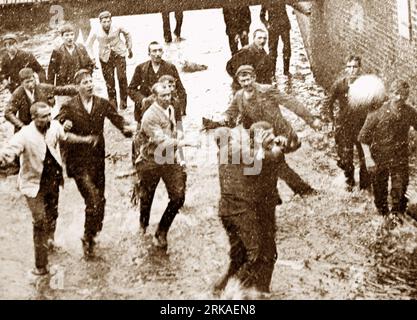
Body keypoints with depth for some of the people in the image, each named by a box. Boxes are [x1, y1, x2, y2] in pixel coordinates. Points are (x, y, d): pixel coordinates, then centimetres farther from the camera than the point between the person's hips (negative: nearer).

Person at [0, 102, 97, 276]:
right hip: (34, 183, -5)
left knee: (52, 214, 24)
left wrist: (85, 140, 20)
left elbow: (65, 137, 13)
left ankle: (49, 239, 55)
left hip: (53, 179, 5)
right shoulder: (24, 136, -26)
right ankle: (41, 265, 0)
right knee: (40, 221, -10)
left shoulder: (54, 126, -9)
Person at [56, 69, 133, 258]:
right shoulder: (69, 107, -5)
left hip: (97, 159, 4)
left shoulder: (102, 104, 5)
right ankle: (88, 239, 6)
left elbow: (116, 119, 3)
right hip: (78, 161, -4)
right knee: (93, 199, -13)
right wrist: (64, 126, -33)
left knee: (100, 200, 12)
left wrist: (125, 128, -19)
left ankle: (92, 235, 33)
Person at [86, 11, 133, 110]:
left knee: (122, 77, -14)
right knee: (109, 81, 0)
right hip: (105, 57, 1)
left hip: (119, 54, -1)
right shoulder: (96, 32, -10)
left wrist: (129, 49, 13)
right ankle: (113, 104, 11)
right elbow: (89, 45, 5)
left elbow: (127, 34, 10)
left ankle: (123, 101, -1)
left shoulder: (117, 28, -10)